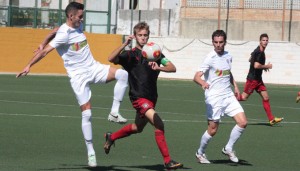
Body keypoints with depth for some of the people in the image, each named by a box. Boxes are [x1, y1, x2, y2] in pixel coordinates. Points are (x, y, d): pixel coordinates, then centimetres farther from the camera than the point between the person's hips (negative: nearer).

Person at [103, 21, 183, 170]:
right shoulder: (131, 54, -8)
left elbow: (172, 68, -5)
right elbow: (111, 59, -24)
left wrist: (159, 67, -24)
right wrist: (125, 44, -33)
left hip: (151, 97, 7)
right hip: (139, 97, -7)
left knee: (138, 128, 25)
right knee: (158, 124, -23)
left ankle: (111, 137, 49)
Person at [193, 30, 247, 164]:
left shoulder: (228, 56, 8)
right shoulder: (210, 58, -12)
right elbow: (196, 77, -22)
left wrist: (235, 86, 19)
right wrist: (203, 82, -42)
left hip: (228, 96, 6)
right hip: (214, 98, -6)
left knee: (242, 122, -6)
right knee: (212, 130, -2)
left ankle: (228, 149, 11)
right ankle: (200, 153, 22)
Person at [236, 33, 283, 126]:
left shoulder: (260, 51, 12)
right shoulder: (259, 52, -18)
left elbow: (250, 60, 26)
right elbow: (256, 66, -27)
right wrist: (266, 66, -13)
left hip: (258, 79, 10)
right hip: (252, 79, -10)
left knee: (266, 98, 5)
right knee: (244, 97, -7)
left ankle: (271, 119, 4)